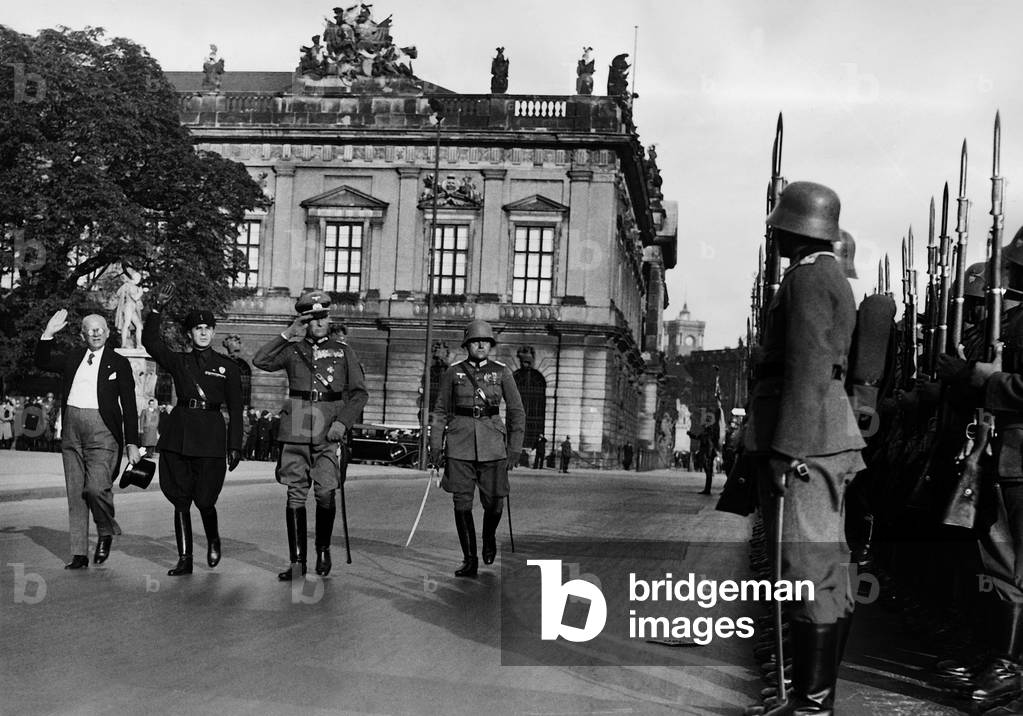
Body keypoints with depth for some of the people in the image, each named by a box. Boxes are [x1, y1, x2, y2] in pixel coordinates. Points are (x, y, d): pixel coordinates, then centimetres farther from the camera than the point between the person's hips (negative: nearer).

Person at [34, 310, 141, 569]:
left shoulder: (119, 363, 4)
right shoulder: (73, 359, 16)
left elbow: (129, 407, 1)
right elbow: (42, 362, 9)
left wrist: (132, 444, -5)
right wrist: (48, 334, -3)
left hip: (102, 431, -4)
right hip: (72, 430, 4)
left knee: (96, 487, -19)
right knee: (75, 493, 6)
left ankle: (106, 532, 11)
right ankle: (79, 554, 13)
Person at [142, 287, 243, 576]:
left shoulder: (227, 367, 8)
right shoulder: (178, 362, 13)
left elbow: (235, 410, 7)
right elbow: (150, 341, 0)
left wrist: (235, 446, 1)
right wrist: (158, 307, -8)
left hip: (211, 433, -2)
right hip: (179, 431, 2)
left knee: (204, 500, -4)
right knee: (180, 500, 2)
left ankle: (213, 542, 26)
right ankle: (184, 559, 9)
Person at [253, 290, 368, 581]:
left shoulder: (343, 352, 10)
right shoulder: (292, 350, 10)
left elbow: (359, 392, 7)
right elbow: (260, 361, -5)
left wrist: (343, 421, -6)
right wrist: (287, 334, -7)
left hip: (328, 433, -1)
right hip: (296, 429, 1)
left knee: (326, 494, -7)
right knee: (295, 496, 1)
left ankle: (323, 550, 18)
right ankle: (297, 561, 8)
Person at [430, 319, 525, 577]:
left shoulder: (502, 372, 3)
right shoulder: (452, 373, 5)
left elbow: (516, 411, 6)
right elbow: (440, 411, 9)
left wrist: (514, 448, 1)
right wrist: (435, 447, 3)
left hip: (492, 443, 0)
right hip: (460, 442, 0)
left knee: (494, 502, 2)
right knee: (462, 502, -4)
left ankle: (489, 536, 35)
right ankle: (469, 561, 5)